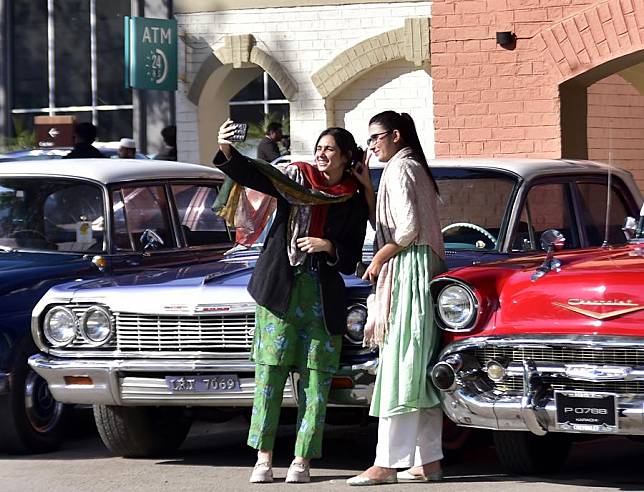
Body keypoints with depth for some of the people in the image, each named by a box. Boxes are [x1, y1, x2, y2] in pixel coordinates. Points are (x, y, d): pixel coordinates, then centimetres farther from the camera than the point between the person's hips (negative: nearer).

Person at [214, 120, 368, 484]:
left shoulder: (355, 201, 7)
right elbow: (251, 174, -11)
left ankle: (303, 460, 4)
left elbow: (351, 259, 7)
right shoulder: (296, 178, 4)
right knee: (270, 372, -4)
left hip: (324, 294, 1)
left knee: (315, 378, -1)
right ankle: (264, 458, -1)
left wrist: (329, 246, -12)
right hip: (280, 287, -1)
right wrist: (227, 150, -29)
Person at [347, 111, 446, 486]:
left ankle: (386, 464, -14)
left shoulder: (399, 168, -9)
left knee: (398, 370, -11)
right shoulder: (417, 169, 20)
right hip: (425, 271, 10)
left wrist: (378, 260, -7)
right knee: (422, 372, 9)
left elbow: (407, 229, -18)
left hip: (407, 270, -10)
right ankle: (429, 460, 10)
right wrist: (368, 187, 12)